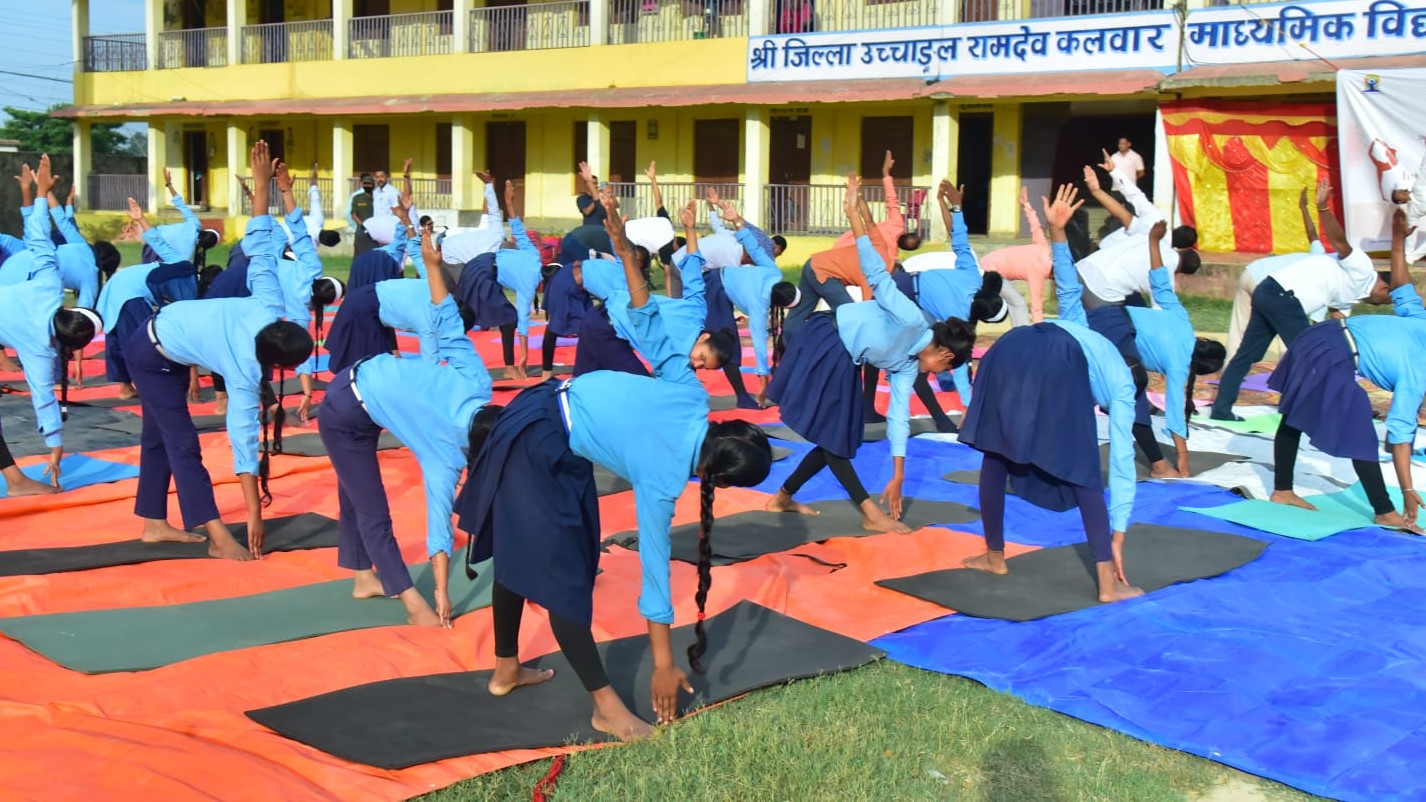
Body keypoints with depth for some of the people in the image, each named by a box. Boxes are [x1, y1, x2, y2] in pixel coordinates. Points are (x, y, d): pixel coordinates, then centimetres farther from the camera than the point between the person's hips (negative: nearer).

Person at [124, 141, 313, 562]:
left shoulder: (268, 309, -24)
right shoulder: (245, 375, -36)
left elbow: (260, 245, -22)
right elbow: (244, 441, -37)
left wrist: (261, 183, -15)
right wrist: (255, 514, -36)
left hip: (165, 329, 8)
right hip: (154, 357, -8)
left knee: (160, 435, 14)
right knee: (182, 443, -12)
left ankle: (154, 523, 23)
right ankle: (220, 539, -14)